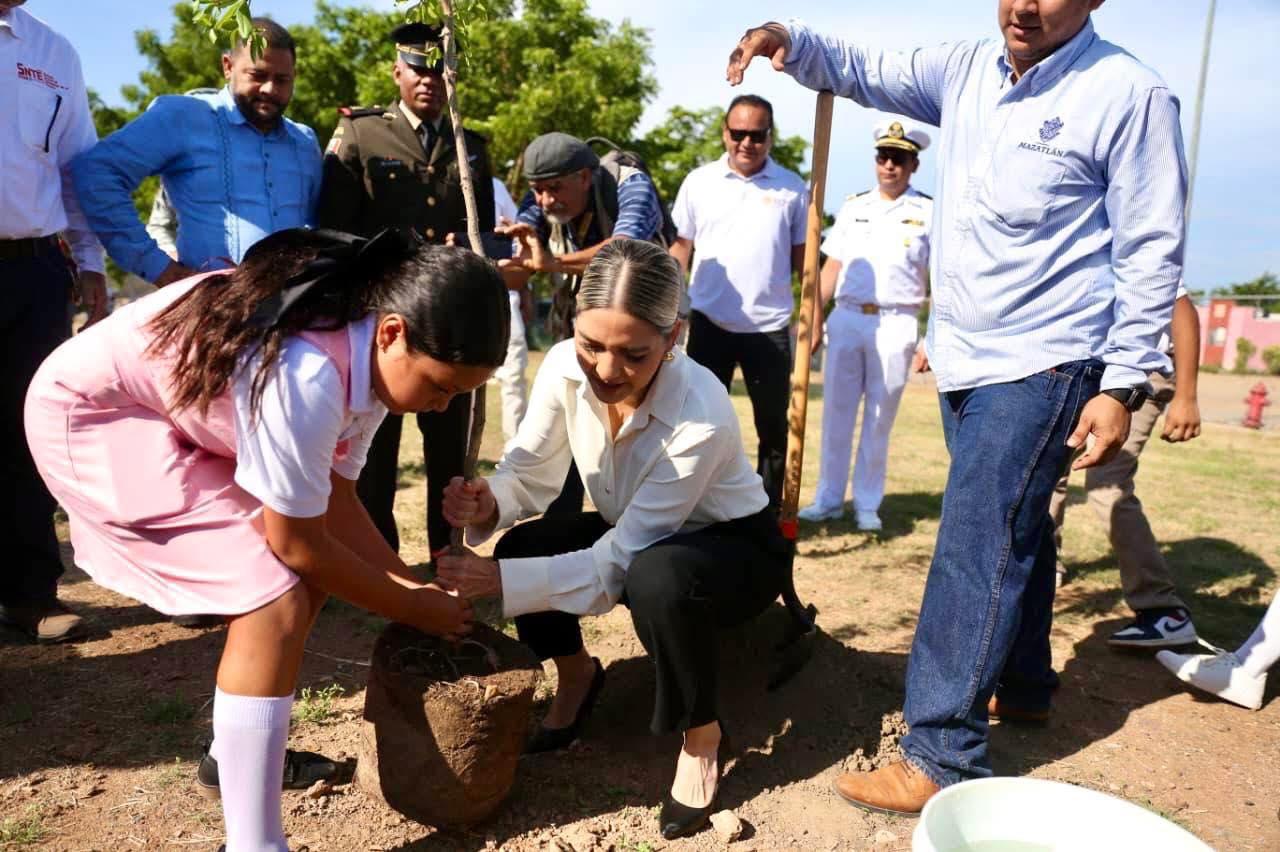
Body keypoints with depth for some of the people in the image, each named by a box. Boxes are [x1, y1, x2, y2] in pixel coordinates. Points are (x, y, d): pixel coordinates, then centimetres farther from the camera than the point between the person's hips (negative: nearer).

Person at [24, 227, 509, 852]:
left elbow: (335, 503, 1)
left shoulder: (366, 354, -8)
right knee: (274, 602, -18)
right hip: (93, 414, -9)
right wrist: (414, 610, -11)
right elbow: (301, 546, -23)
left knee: (308, 581, 9)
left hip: (176, 407, 9)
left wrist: (416, 587, -4)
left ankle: (237, 749, 31)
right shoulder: (307, 378, -36)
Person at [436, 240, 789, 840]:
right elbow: (529, 473, -12)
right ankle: (577, 675, 13)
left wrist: (502, 582, -38)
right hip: (633, 535, 6)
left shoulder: (702, 418, -36)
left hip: (737, 548, -5)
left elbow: (615, 564, -32)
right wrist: (487, 505, -34)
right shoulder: (565, 367, -21)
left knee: (658, 578, -38)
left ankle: (702, 734, -9)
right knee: (520, 549, -16)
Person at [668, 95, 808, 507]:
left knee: (773, 426, 8)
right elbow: (680, 248, 6)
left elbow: (802, 258, 7)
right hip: (709, 323, 0)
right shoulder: (699, 181, 3)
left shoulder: (792, 188, 2)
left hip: (770, 327, 0)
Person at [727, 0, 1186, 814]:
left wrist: (1124, 384, -13)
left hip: (1043, 363, -7)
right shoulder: (967, 69, 6)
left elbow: (1152, 252, -11)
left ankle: (943, 759, -2)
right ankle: (1023, 681, 37)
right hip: (963, 357, 7)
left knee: (976, 544, -10)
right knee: (1013, 528, 19)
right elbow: (868, 71, 8)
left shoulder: (1130, 94, -11)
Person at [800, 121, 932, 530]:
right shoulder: (852, 207, 11)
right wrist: (813, 319, 3)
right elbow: (832, 267, 11)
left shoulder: (928, 212, 1)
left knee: (879, 420, 4)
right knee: (836, 413, 5)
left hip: (895, 324, -3)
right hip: (846, 318, 3)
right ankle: (829, 499, 14)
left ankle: (867, 504, 15)